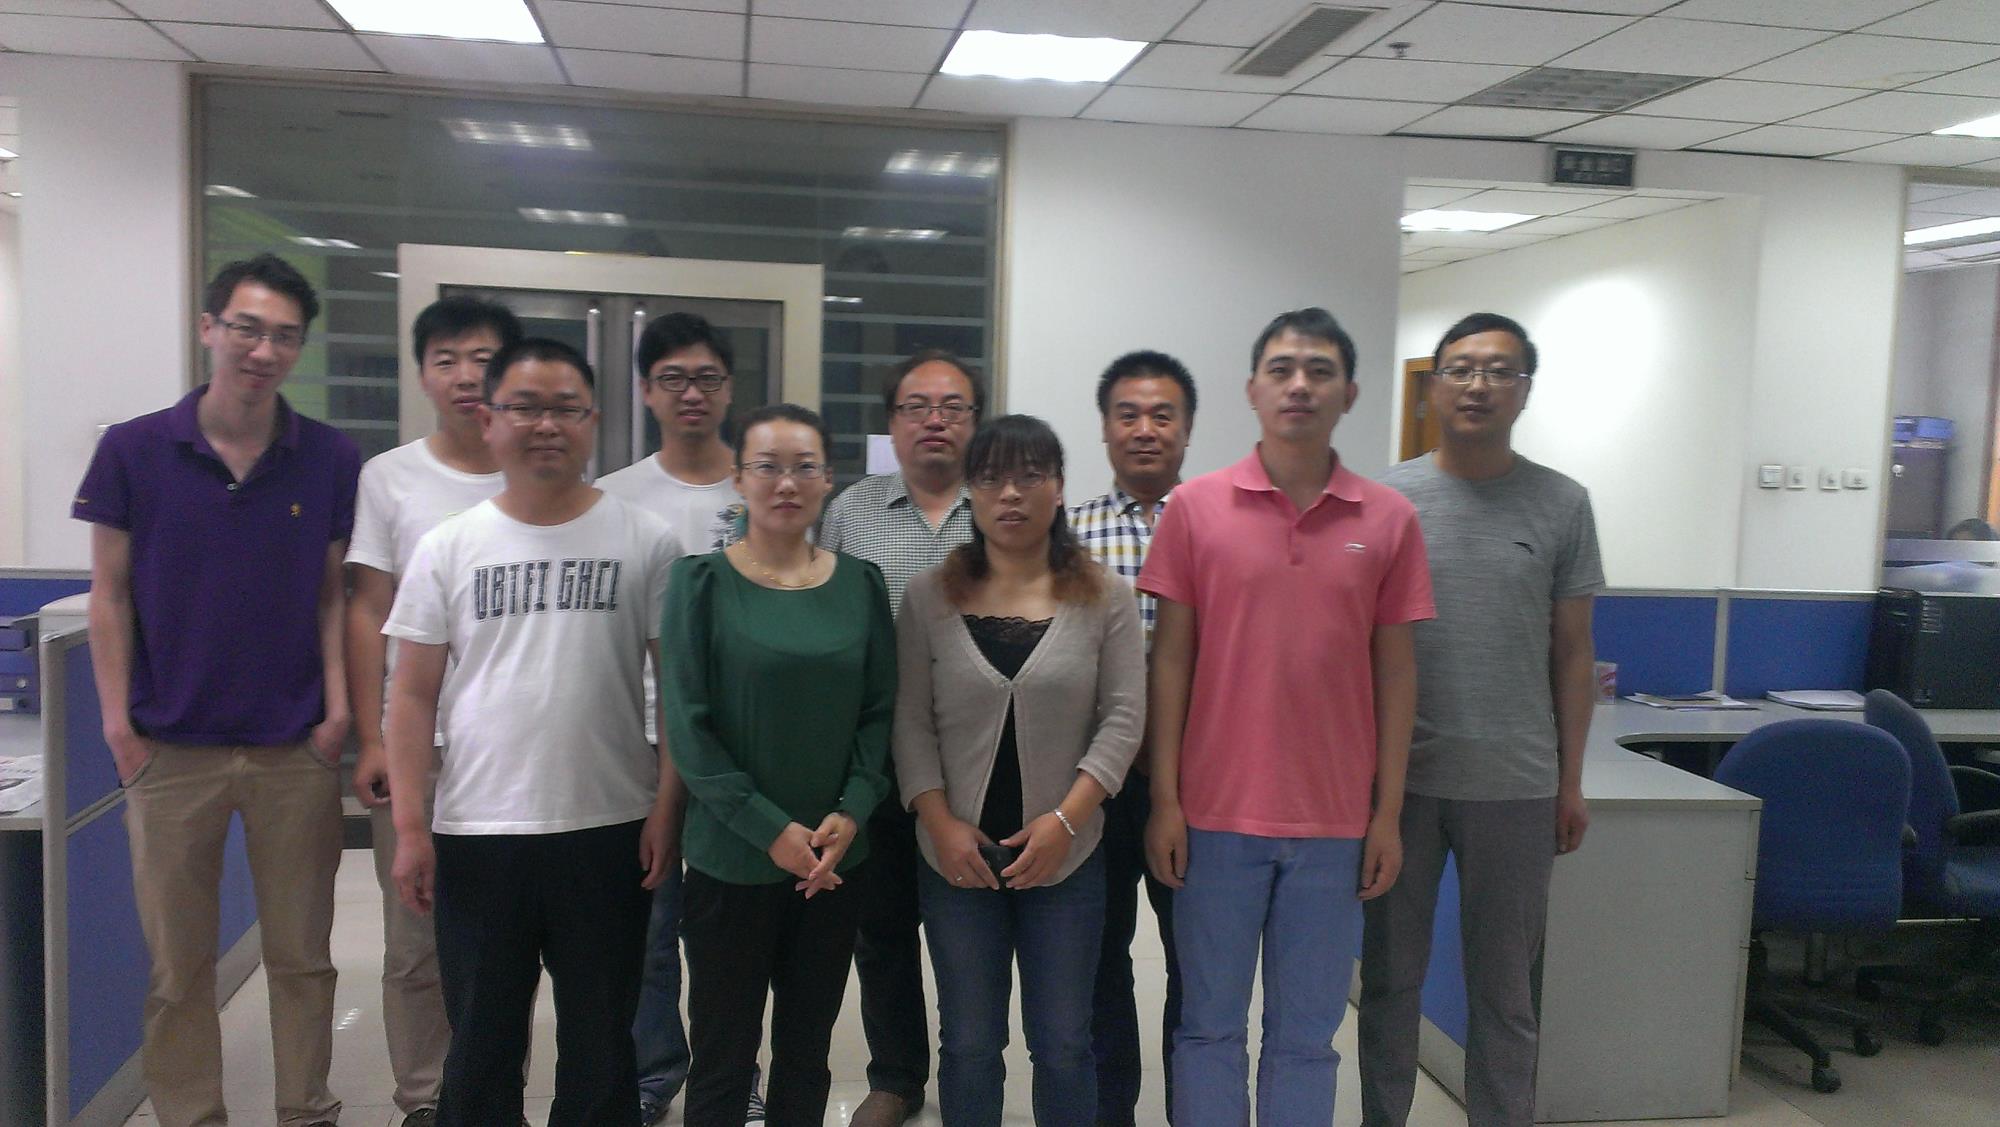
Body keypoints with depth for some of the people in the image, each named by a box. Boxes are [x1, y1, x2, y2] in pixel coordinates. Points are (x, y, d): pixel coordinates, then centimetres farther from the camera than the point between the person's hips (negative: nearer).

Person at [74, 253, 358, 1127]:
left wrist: (339, 708, -5)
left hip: (296, 750, 0)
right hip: (172, 749, 0)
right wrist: (119, 721, -3)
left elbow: (333, 595, 4)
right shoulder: (133, 450, -2)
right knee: (178, 963, 11)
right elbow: (110, 595, 2)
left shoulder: (331, 460, -1)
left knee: (302, 956, 10)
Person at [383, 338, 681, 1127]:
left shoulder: (645, 541, -2)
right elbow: (414, 695, 3)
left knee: (599, 1050, 15)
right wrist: (409, 826, -2)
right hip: (475, 833, 1)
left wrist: (667, 811, -6)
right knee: (480, 1048, 16)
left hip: (609, 831, -1)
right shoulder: (447, 548, 2)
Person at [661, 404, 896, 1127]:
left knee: (807, 1052, 15)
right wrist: (770, 829, -14)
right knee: (723, 1060, 8)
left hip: (837, 861, 3)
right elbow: (687, 724, -9)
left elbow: (881, 709, 4)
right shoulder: (702, 581, -6)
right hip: (732, 859, -3)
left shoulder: (860, 584, 3)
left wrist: (852, 812, -10)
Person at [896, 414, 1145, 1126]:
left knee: (1062, 1043, 9)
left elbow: (1122, 719, -5)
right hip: (957, 854, 1)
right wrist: (940, 822, -11)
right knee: (968, 1042, 14)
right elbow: (911, 721, 0)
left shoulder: (1104, 599, -2)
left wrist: (1065, 819, -15)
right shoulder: (929, 597, 1)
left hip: (1068, 856, -1)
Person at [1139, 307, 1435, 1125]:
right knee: (1209, 1026, 11)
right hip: (1216, 812, -1)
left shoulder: (1390, 519, 1)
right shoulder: (1195, 507, -2)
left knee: (1307, 1035, 13)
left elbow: (1396, 672, 4)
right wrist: (1164, 800, -4)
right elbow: (1171, 660, -1)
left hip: (1335, 821, 1)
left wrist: (1388, 814, 1)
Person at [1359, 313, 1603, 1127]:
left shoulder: (1561, 506, 3)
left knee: (1504, 990, 12)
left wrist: (1571, 781, 5)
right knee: (1390, 978, 13)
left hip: (1516, 785, 0)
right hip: (1400, 777, 0)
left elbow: (1572, 653, 6)